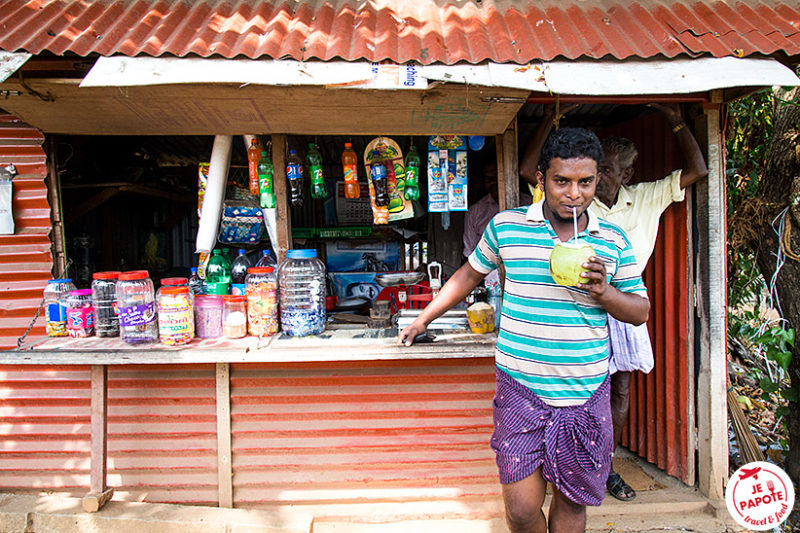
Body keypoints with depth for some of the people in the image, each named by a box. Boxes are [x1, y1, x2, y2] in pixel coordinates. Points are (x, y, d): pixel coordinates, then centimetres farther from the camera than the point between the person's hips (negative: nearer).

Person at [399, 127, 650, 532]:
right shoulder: (506, 226, -1)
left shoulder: (613, 241, 3)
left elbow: (641, 312, 8)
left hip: (586, 394, 2)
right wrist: (424, 319, 19)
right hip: (520, 391, -1)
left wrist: (603, 292, -13)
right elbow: (470, 274, 14)